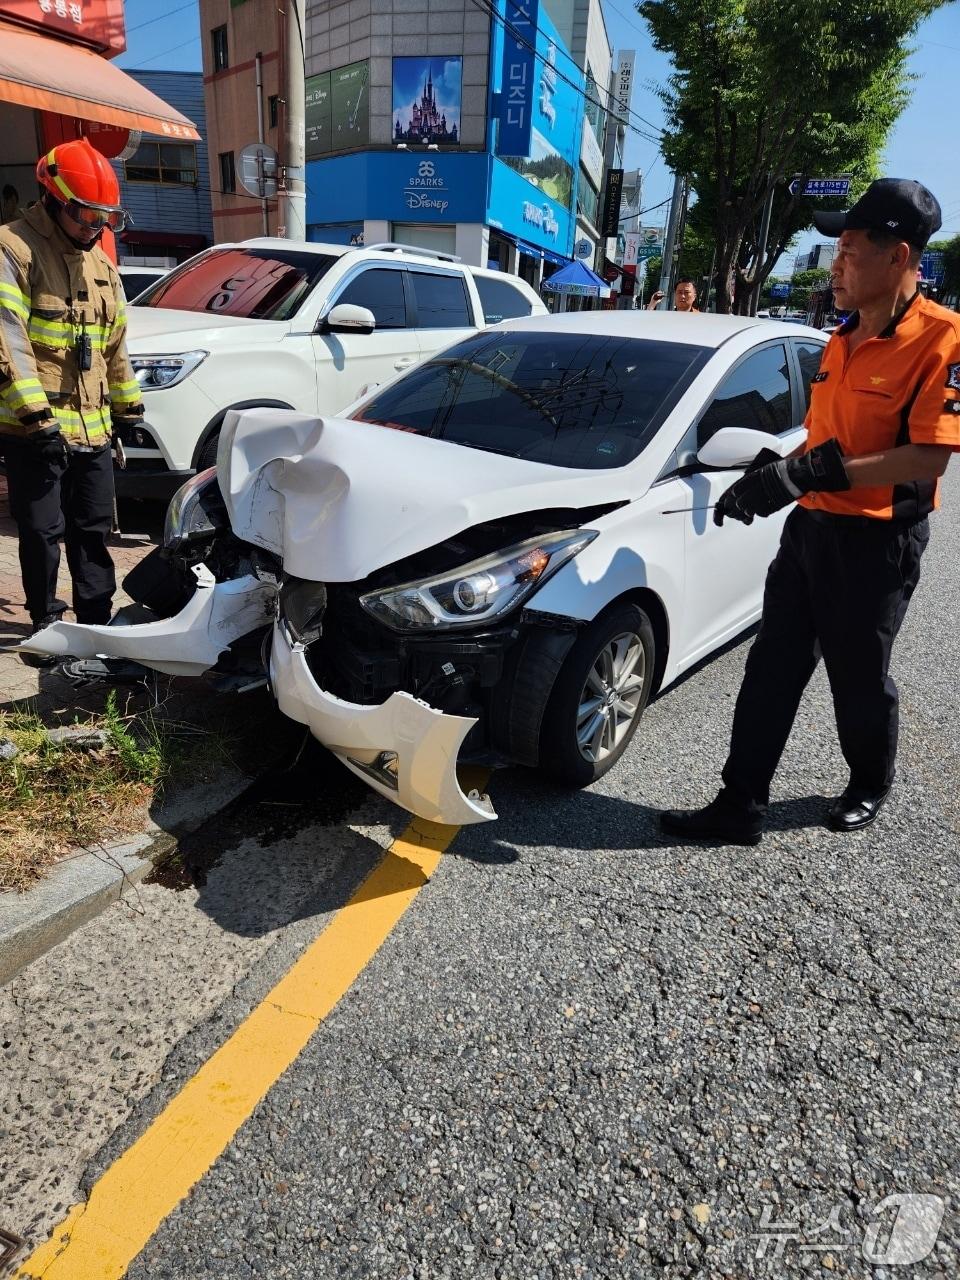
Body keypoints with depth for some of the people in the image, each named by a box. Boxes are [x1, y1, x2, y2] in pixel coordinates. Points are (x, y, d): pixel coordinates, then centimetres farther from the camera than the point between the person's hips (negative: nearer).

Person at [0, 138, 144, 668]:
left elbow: (115, 342, 22)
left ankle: (96, 619, 21)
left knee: (93, 529, 11)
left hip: (93, 426, 6)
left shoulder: (99, 261, 17)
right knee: (43, 532, 0)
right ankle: (46, 624, 15)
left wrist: (128, 405, 21)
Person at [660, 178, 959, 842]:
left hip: (877, 543, -7)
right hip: (811, 527, 7)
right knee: (772, 670, 5)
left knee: (859, 680, 10)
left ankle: (871, 786, 38)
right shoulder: (844, 340, 11)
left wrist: (817, 473, -29)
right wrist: (771, 474, 4)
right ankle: (740, 805, 13)